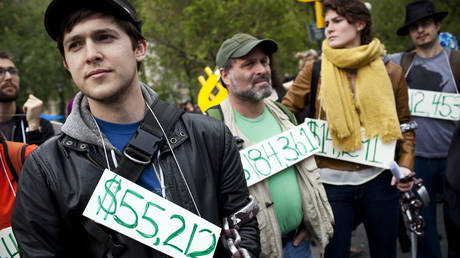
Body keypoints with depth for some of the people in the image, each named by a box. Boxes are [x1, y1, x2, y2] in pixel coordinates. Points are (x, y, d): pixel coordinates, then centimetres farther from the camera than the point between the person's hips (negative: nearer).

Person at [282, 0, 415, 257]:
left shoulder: (391, 72, 3)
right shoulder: (315, 72, 1)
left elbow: (404, 125, 10)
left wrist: (405, 164, -3)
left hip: (379, 179, 1)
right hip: (331, 181, -1)